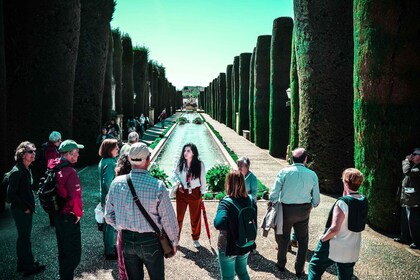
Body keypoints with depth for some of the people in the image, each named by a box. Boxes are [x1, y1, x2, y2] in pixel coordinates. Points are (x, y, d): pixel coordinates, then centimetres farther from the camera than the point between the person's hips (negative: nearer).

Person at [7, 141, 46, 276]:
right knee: (24, 238, 3)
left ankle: (22, 265, 33)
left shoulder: (27, 169, 6)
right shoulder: (17, 171, -21)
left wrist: (30, 206, 10)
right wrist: (25, 208, -15)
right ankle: (29, 267, 16)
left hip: (27, 209, 9)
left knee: (23, 237, 19)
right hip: (21, 211, -9)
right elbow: (11, 194, -22)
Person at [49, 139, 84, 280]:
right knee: (73, 252, 3)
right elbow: (75, 196, -29)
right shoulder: (70, 172, -24)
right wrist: (78, 213, -12)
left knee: (63, 249, 24)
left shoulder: (53, 167, 2)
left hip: (57, 214, 9)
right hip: (69, 217, -9)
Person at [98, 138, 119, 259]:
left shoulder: (104, 161, 8)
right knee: (111, 225, 2)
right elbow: (108, 183, -25)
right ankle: (110, 252, 13)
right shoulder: (109, 163, -23)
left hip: (105, 198, 10)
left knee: (107, 223, 21)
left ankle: (108, 246, 36)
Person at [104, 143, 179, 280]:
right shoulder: (158, 186, -21)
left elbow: (109, 215, 1)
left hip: (126, 240, 4)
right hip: (150, 241, -3)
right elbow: (168, 219, -14)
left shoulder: (117, 183, -10)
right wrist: (173, 241, 2)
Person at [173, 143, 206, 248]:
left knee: (196, 217, 11)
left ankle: (195, 239, 31)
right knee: (179, 216, 8)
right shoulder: (180, 163, -6)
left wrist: (202, 192, 0)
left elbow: (202, 179, -2)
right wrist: (178, 183, -8)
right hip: (182, 193, 1)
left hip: (195, 193, -1)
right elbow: (175, 174, 9)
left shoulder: (200, 164, -11)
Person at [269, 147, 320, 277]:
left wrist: (272, 204, 6)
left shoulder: (284, 172, -10)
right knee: (303, 240, 19)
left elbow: (273, 195, -12)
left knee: (283, 238, 19)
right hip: (304, 211, 1)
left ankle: (281, 264, 37)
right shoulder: (312, 174, -4)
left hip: (286, 209, -1)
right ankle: (299, 270, 27)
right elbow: (316, 199, 1)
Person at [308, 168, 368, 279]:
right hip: (353, 250, 7)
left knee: (314, 267, 12)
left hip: (335, 248, -7)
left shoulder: (343, 202, -23)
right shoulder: (364, 201, -2)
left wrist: (323, 238, -10)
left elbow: (334, 229, -28)